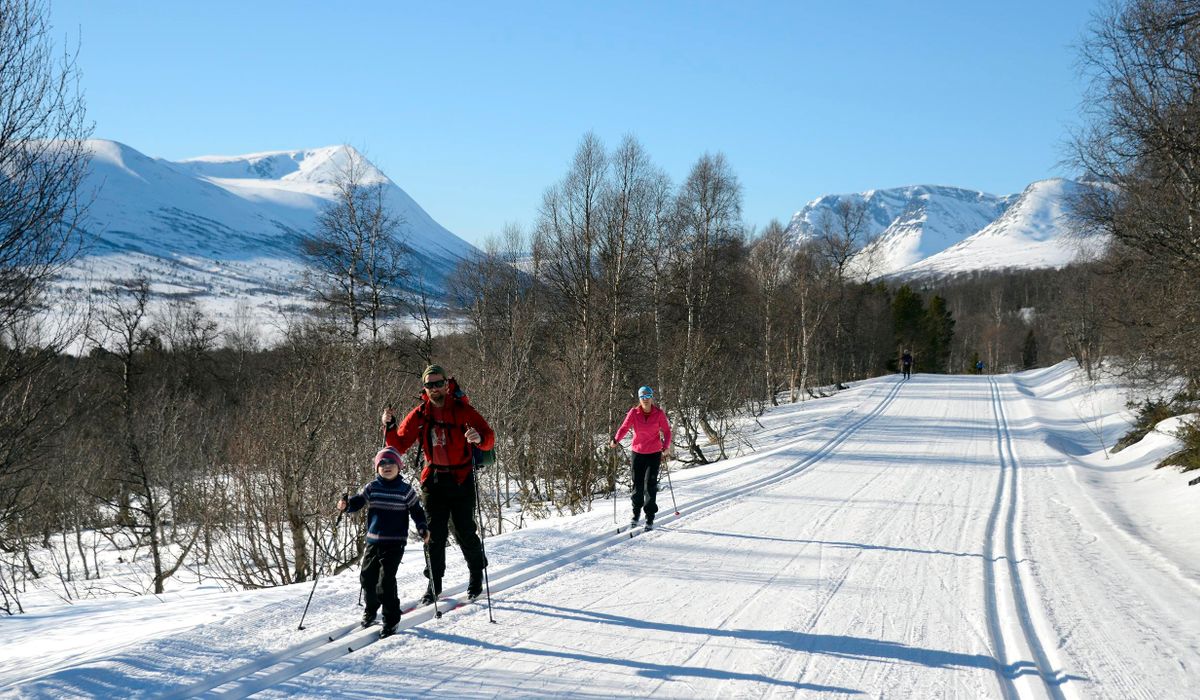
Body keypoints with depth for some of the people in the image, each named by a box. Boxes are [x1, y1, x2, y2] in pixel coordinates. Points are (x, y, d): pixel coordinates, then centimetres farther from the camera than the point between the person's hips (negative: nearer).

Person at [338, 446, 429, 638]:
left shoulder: (405, 490, 0)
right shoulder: (371, 488, 5)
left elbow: (416, 511, 5)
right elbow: (357, 501, 2)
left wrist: (422, 528, -9)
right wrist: (346, 505, -19)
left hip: (395, 542, -4)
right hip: (373, 541, 4)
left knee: (386, 580, -11)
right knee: (367, 576, 8)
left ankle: (391, 619, -1)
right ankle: (371, 609, 35)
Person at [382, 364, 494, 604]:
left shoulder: (462, 410, -6)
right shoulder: (419, 415, 4)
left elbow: (489, 438, -9)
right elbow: (398, 445, 6)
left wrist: (479, 438, -32)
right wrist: (389, 426, -12)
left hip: (461, 479, -3)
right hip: (434, 480, 3)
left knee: (465, 532, -1)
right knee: (435, 534, 2)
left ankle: (477, 577, 19)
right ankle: (434, 584, 10)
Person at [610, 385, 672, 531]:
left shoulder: (659, 414, -5)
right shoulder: (634, 413, -4)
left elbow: (666, 431, -1)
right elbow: (624, 427, -4)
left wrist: (665, 447, -16)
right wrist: (616, 440, -22)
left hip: (654, 453, -1)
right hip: (638, 453, 1)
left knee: (650, 486, -6)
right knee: (637, 485, 5)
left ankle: (650, 519, 1)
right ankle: (636, 514, 27)